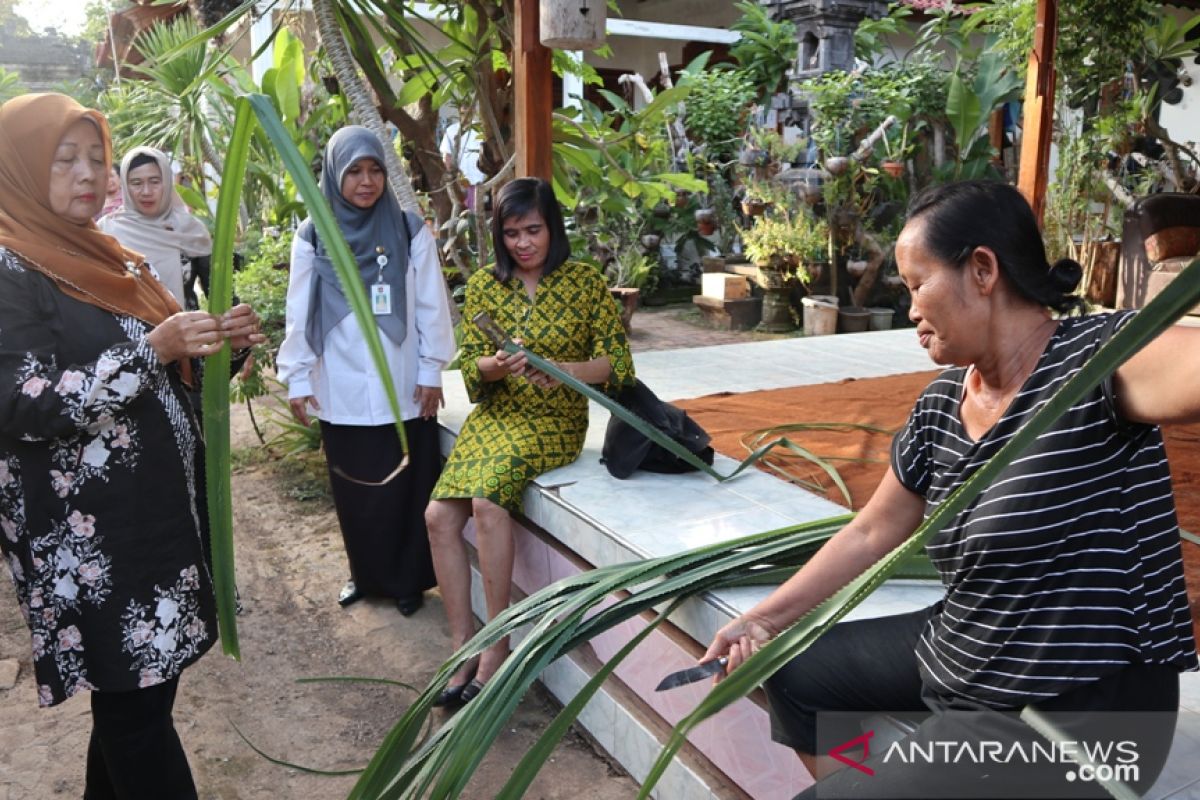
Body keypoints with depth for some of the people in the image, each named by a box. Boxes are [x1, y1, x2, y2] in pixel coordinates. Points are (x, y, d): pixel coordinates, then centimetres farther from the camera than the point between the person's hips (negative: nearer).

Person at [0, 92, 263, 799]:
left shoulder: (115, 262, 14)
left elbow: (170, 376, 19)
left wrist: (221, 341, -1)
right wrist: (152, 349, -25)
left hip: (159, 510, 8)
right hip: (88, 534, -7)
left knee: (142, 686, 15)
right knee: (134, 698, -1)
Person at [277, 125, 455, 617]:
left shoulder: (410, 231, -1)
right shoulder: (311, 237, 1)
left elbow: (431, 308, 1)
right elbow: (300, 314, 3)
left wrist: (431, 371, -1)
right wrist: (297, 378, 1)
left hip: (403, 388, -1)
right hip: (341, 391, 1)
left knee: (407, 487, 5)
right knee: (354, 489, 11)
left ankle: (409, 579, 21)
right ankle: (365, 574, 29)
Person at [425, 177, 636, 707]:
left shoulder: (586, 283, -2)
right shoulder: (484, 285, 7)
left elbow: (617, 362, -6)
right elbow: (470, 364, 5)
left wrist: (564, 370, -25)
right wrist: (494, 366, -19)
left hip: (554, 420, -4)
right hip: (493, 417, 4)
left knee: (488, 501, -30)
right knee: (440, 515, -18)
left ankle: (497, 647, -18)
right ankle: (463, 648, -7)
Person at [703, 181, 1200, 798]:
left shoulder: (1097, 356, -21)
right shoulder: (939, 407, 2)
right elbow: (871, 535, 10)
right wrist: (764, 620, 10)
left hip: (1077, 715, -8)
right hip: (958, 658, 8)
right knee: (795, 671, 19)